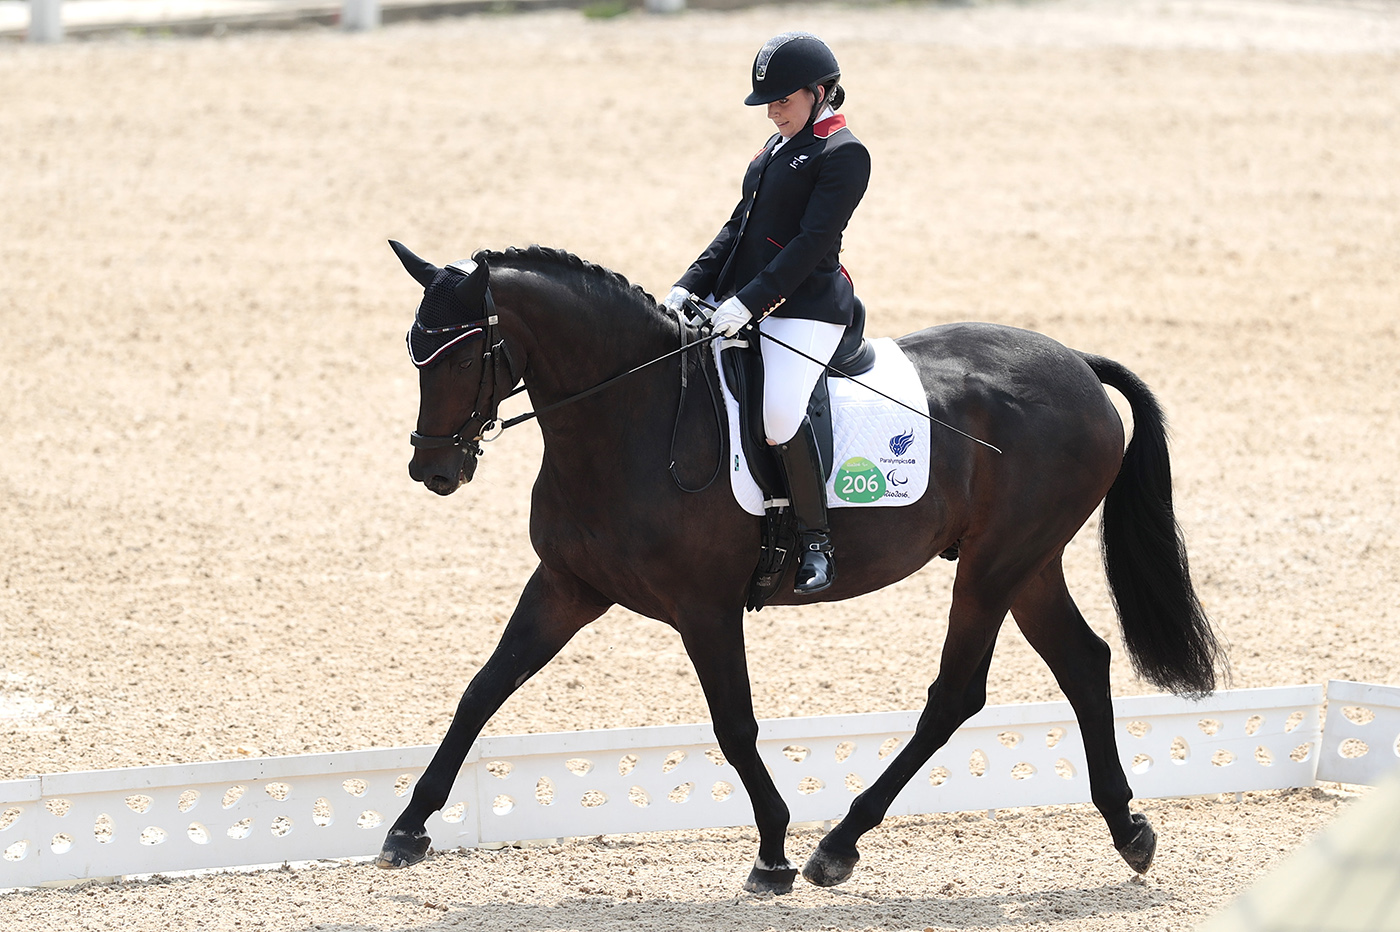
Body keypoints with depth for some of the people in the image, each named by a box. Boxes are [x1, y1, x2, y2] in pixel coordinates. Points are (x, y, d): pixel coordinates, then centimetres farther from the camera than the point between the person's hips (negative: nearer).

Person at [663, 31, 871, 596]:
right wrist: (690, 286, 6)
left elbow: (811, 243, -19)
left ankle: (817, 543, -15)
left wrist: (748, 302, -25)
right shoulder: (778, 147, 17)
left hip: (806, 306, -10)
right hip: (741, 302, 10)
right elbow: (739, 226, 19)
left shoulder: (844, 155, -11)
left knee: (779, 415, -28)